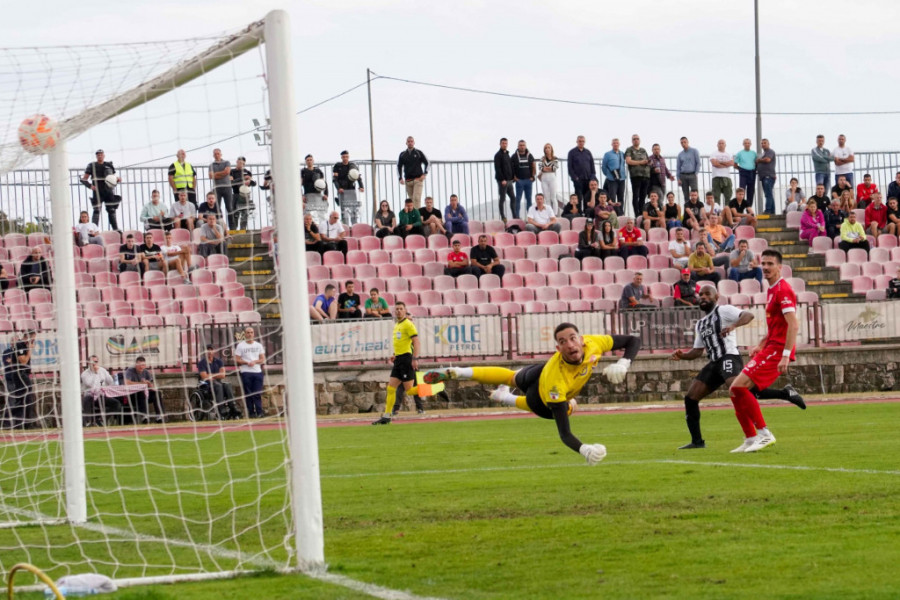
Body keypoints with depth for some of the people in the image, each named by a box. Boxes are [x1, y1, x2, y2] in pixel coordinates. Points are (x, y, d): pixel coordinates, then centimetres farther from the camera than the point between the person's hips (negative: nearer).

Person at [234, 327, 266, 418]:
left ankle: (259, 412, -9)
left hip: (257, 372, 2)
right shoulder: (240, 346, 5)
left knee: (258, 393, -5)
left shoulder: (258, 345, 13)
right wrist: (246, 362, -14)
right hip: (246, 372, -2)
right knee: (248, 394, -3)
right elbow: (237, 360, -1)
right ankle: (251, 413, 0)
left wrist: (255, 362, -10)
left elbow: (263, 359, 9)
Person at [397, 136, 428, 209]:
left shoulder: (419, 153, 6)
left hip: (418, 180, -3)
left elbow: (427, 163, 9)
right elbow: (399, 166, 15)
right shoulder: (402, 154, 11)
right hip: (408, 180, 3)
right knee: (411, 199, 2)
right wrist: (400, 178, 4)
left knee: (416, 198, -16)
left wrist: (424, 174, -3)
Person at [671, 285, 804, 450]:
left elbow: (748, 315, -16)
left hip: (729, 357, -9)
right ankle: (697, 441, 7)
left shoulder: (723, 310, 1)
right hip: (714, 363, 9)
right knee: (690, 398, 2)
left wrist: (733, 326, -34)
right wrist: (682, 355, 10)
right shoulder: (700, 324, 26)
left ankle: (785, 394, -29)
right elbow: (698, 351, 30)